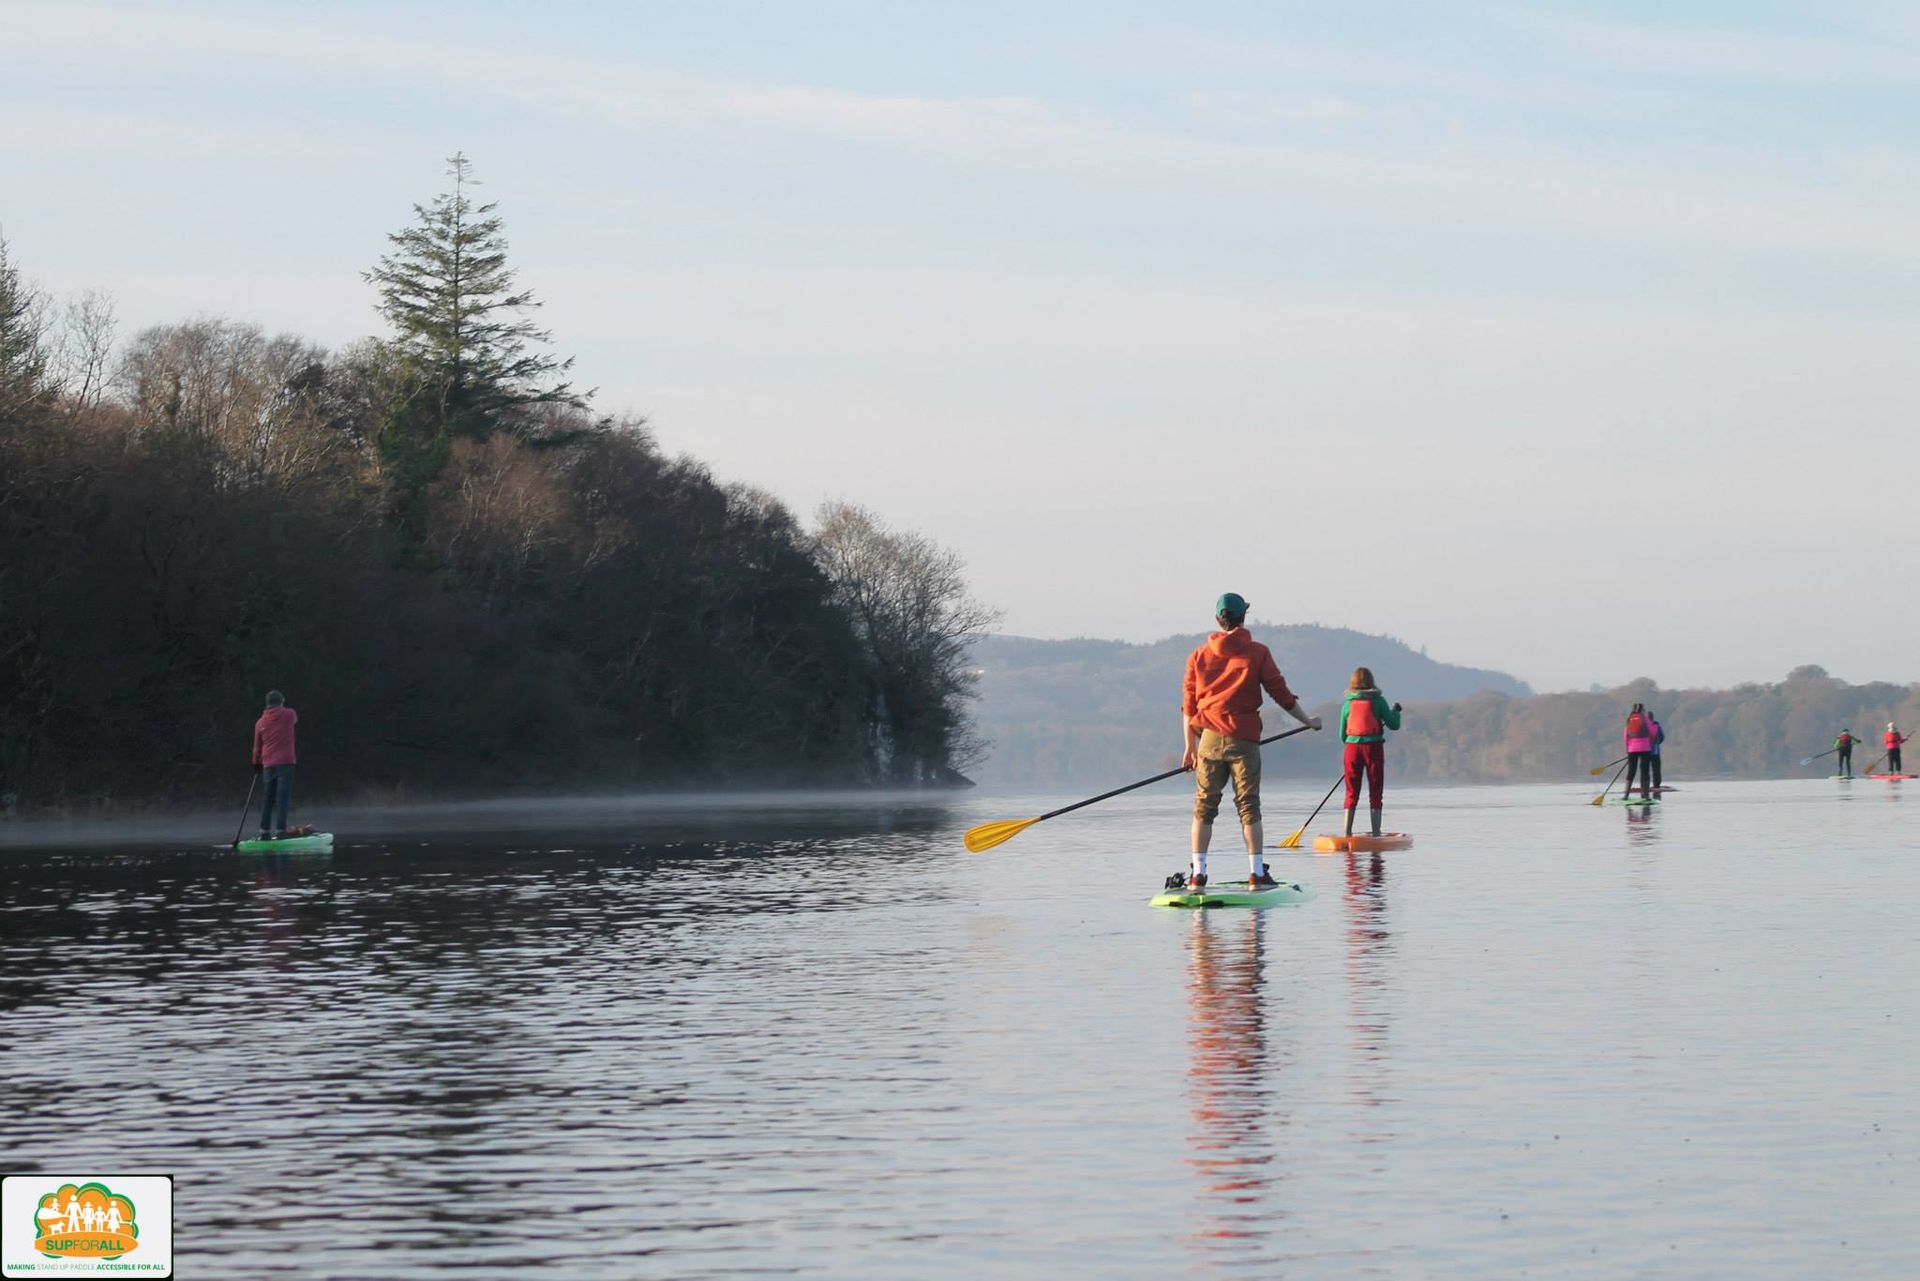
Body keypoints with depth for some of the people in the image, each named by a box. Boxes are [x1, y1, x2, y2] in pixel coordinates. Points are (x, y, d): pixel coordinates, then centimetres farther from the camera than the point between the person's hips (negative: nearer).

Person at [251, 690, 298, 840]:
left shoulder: (260, 722, 8)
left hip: (268, 765, 3)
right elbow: (295, 719, 24)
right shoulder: (289, 715, -1)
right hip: (285, 763, -3)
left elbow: (257, 746, 15)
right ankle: (280, 830, -13)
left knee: (267, 800, 10)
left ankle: (264, 832, 12)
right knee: (282, 798, -6)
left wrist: (257, 764, 27)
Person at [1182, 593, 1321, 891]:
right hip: (1244, 740, -2)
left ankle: (1198, 873, 3)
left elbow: (1188, 706, 8)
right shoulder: (1257, 653, -1)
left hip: (1209, 740, 2)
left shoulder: (1198, 655, 7)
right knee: (1249, 807, 1)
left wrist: (1190, 747, 14)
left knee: (1203, 807, 7)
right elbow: (1281, 693, 1)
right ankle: (1256, 873, -2)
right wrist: (1308, 721, 15)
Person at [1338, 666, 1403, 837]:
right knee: (1375, 792, 4)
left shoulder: (1347, 703, 3)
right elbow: (1394, 724, 0)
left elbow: (1342, 734, 7)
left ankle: (1347, 832, 2)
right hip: (1374, 747, -2)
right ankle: (1376, 832, 1)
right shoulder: (1378, 701, -3)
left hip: (1352, 748, 2)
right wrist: (1395, 711, 20)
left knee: (1351, 793, 8)